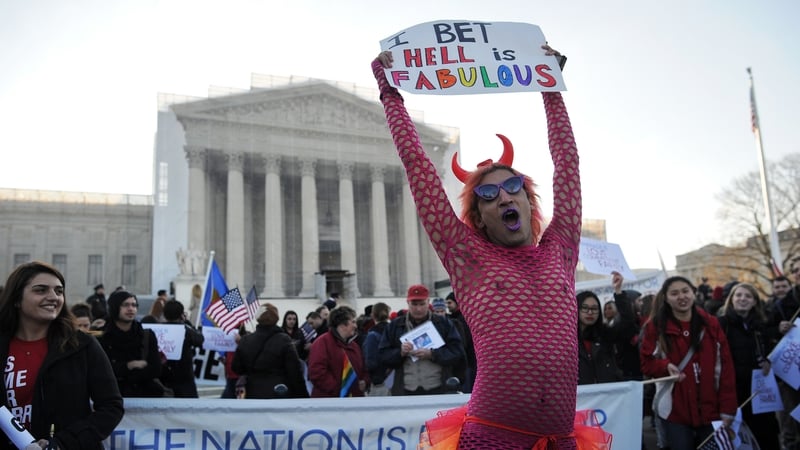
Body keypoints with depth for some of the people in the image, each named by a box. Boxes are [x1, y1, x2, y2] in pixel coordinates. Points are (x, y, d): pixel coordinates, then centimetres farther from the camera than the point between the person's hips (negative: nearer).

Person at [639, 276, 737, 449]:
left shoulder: (711, 324, 3)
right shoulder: (656, 327, -2)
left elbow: (726, 367, 2)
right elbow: (647, 364, 1)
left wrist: (728, 409, -3)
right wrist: (666, 366, -21)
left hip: (711, 410, 2)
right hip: (676, 411, -2)